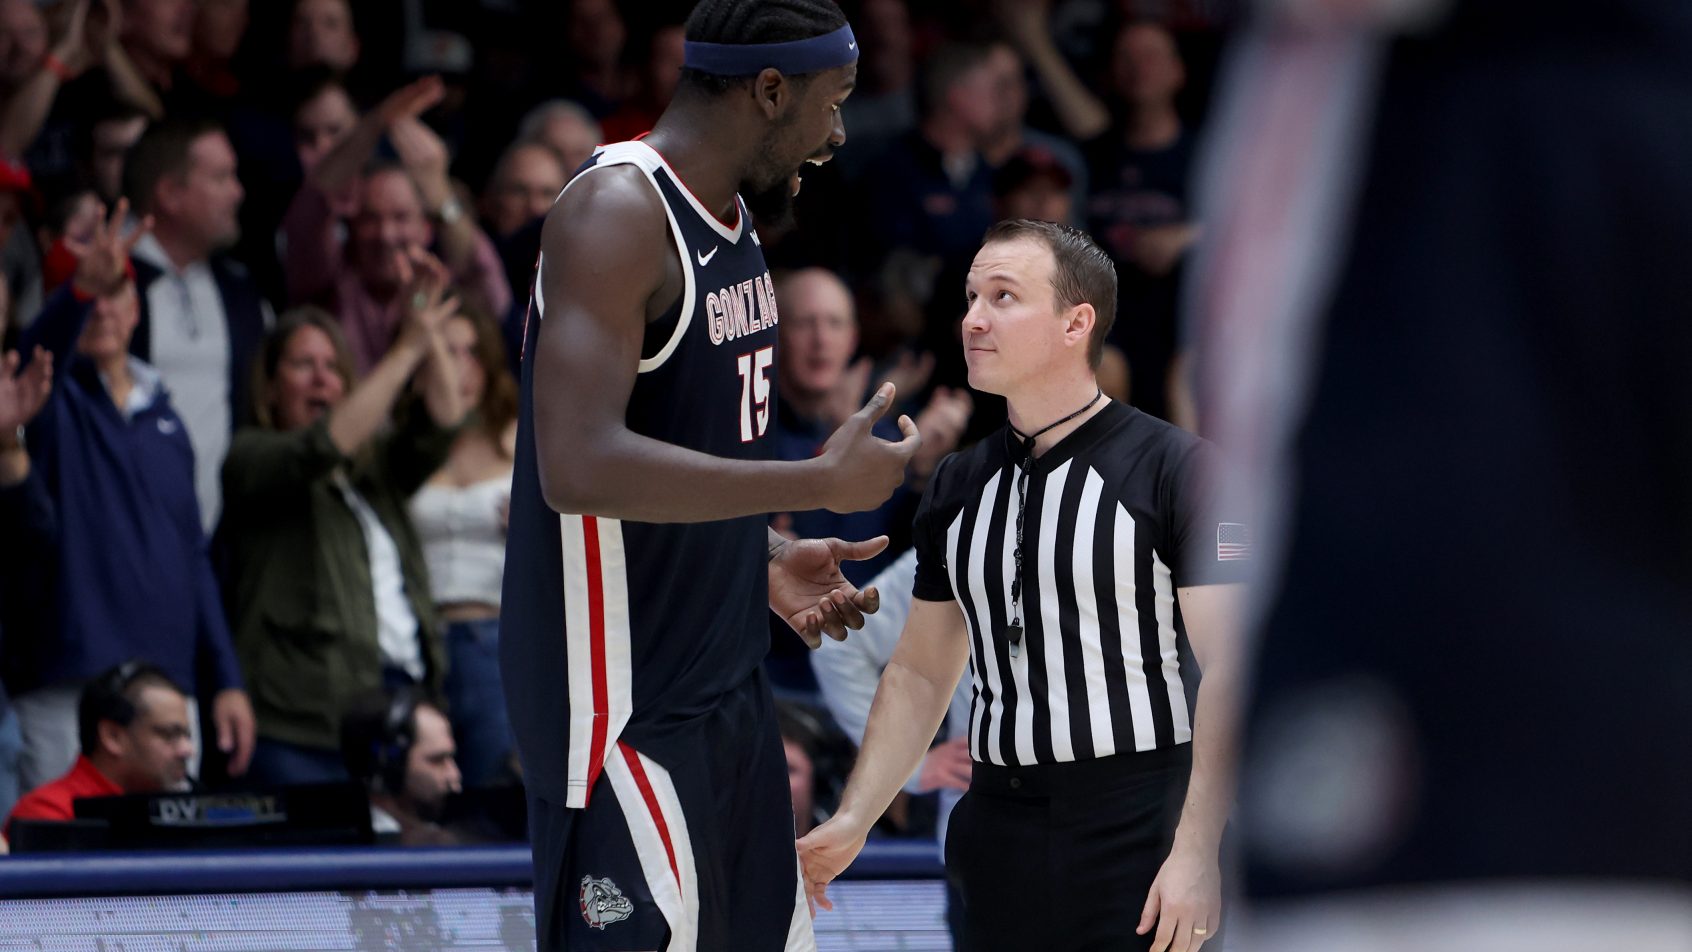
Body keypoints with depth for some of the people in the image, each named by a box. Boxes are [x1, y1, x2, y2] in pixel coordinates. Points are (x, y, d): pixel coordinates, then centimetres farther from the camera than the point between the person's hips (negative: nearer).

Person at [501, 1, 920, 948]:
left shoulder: (734, 220, 13)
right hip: (625, 705, -10)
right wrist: (822, 483, -25)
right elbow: (581, 469, -30)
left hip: (727, 686, 10)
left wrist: (768, 563, 8)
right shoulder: (618, 213, -18)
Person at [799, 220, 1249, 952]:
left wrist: (1197, 852, -19)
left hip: (1135, 832, -5)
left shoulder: (1172, 467, -7)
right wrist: (853, 821, 6)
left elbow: (1227, 671, -11)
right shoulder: (958, 487, 12)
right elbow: (919, 673, 18)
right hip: (999, 830, 5)